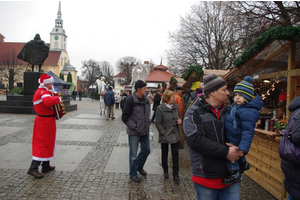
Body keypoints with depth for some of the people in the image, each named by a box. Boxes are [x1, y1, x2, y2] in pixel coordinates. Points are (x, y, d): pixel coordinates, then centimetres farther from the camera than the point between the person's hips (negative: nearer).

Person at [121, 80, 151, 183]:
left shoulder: (146, 99, 5)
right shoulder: (131, 100, -16)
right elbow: (125, 117, -14)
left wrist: (148, 124, 8)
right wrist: (134, 127, -16)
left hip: (145, 131, 7)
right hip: (134, 132, -7)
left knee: (146, 149, 17)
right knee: (133, 154, 5)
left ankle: (139, 167, 40)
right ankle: (133, 174, 24)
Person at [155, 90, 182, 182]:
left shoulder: (175, 106, 1)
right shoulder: (160, 108, -12)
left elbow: (179, 116, 16)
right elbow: (158, 123, -10)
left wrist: (179, 120, -6)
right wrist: (163, 133, -15)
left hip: (175, 135, 3)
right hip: (165, 136, -3)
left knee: (175, 154, 5)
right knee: (164, 154, 13)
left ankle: (175, 174, 15)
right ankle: (165, 171, 32)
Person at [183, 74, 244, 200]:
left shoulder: (227, 111, 10)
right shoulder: (194, 113, -8)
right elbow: (195, 140, -20)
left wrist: (236, 151, -8)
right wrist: (225, 152, -20)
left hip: (230, 176, 5)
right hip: (206, 179, -4)